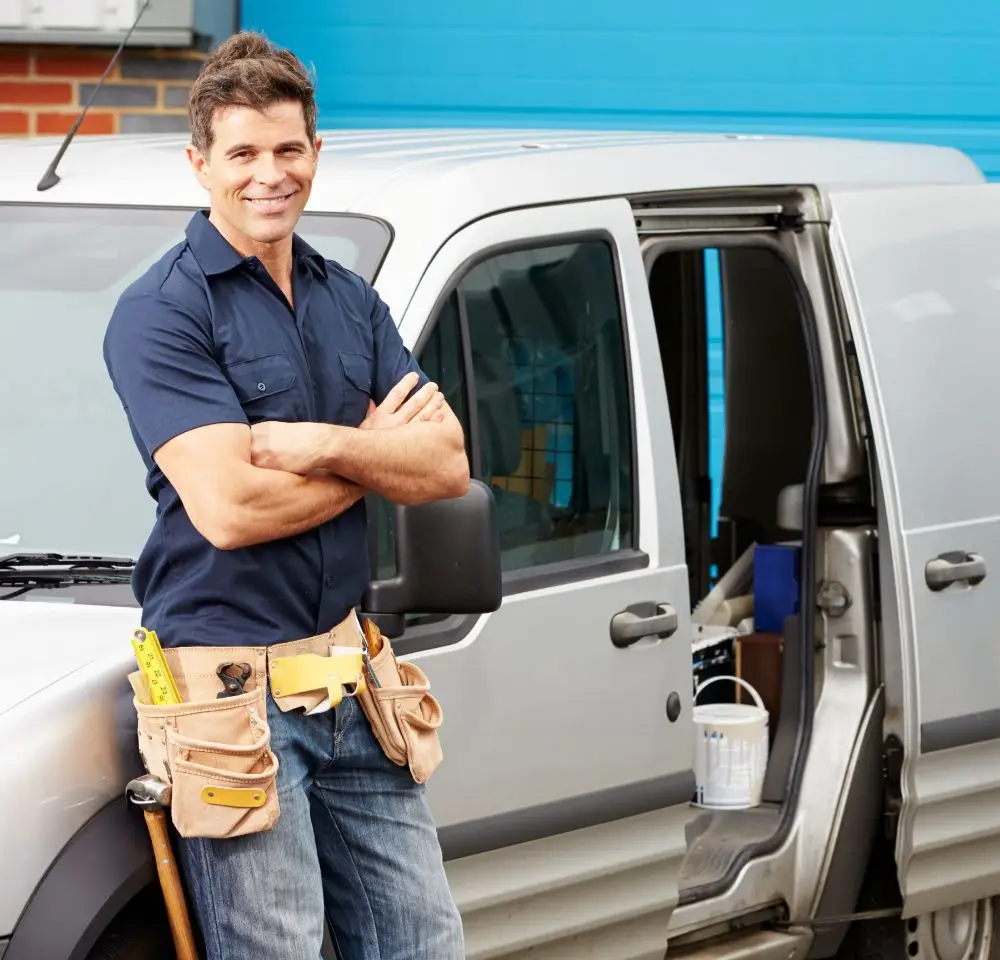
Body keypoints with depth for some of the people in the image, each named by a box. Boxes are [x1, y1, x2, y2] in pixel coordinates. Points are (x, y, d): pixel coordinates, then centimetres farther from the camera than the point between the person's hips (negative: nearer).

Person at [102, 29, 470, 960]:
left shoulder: (352, 303, 14)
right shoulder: (162, 312, -9)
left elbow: (448, 465, 5)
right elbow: (229, 509, -20)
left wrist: (328, 445, -13)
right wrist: (379, 452, -5)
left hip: (350, 683, 7)